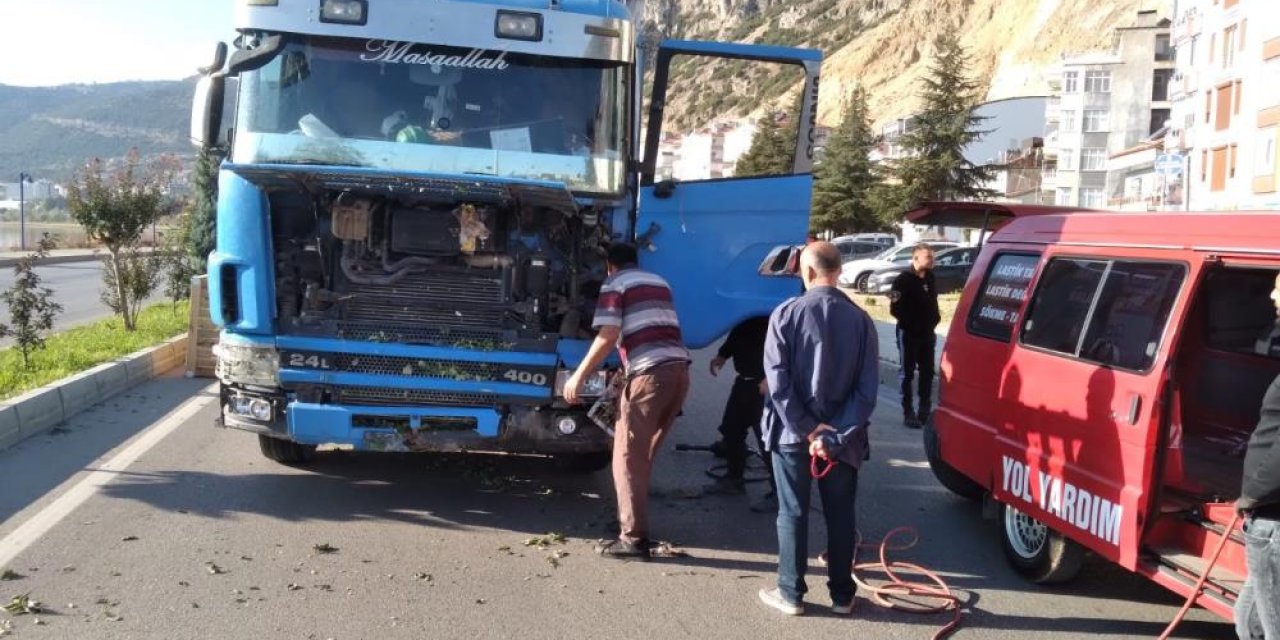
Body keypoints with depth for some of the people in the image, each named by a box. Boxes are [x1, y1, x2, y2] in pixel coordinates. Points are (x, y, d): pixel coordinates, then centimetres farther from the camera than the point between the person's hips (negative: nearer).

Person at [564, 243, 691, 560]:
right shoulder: (660, 283, 27)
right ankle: (633, 520, 25)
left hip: (650, 372, -7)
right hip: (680, 368, 7)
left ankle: (634, 538, -2)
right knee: (642, 454, 18)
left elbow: (608, 337, -6)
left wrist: (579, 375, 0)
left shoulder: (614, 284, 6)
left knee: (628, 455, -1)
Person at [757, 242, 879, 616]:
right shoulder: (861, 320, -2)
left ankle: (791, 594, 16)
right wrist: (836, 436, -11)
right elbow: (867, 389, -8)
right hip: (843, 437, 2)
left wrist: (808, 431, -11)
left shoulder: (786, 314, -9)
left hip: (792, 432, -2)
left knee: (792, 513, 9)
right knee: (840, 515, 13)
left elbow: (778, 381, -14)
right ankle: (842, 595, 22)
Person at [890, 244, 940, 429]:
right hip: (909, 333, -6)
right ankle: (908, 413, 5)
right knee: (908, 373, 1)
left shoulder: (930, 278, 9)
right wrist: (910, 323, -13)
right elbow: (895, 308, -15)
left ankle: (925, 410, 20)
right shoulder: (903, 280, -12)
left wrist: (934, 319, 4)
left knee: (927, 372, 10)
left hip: (927, 333, 6)